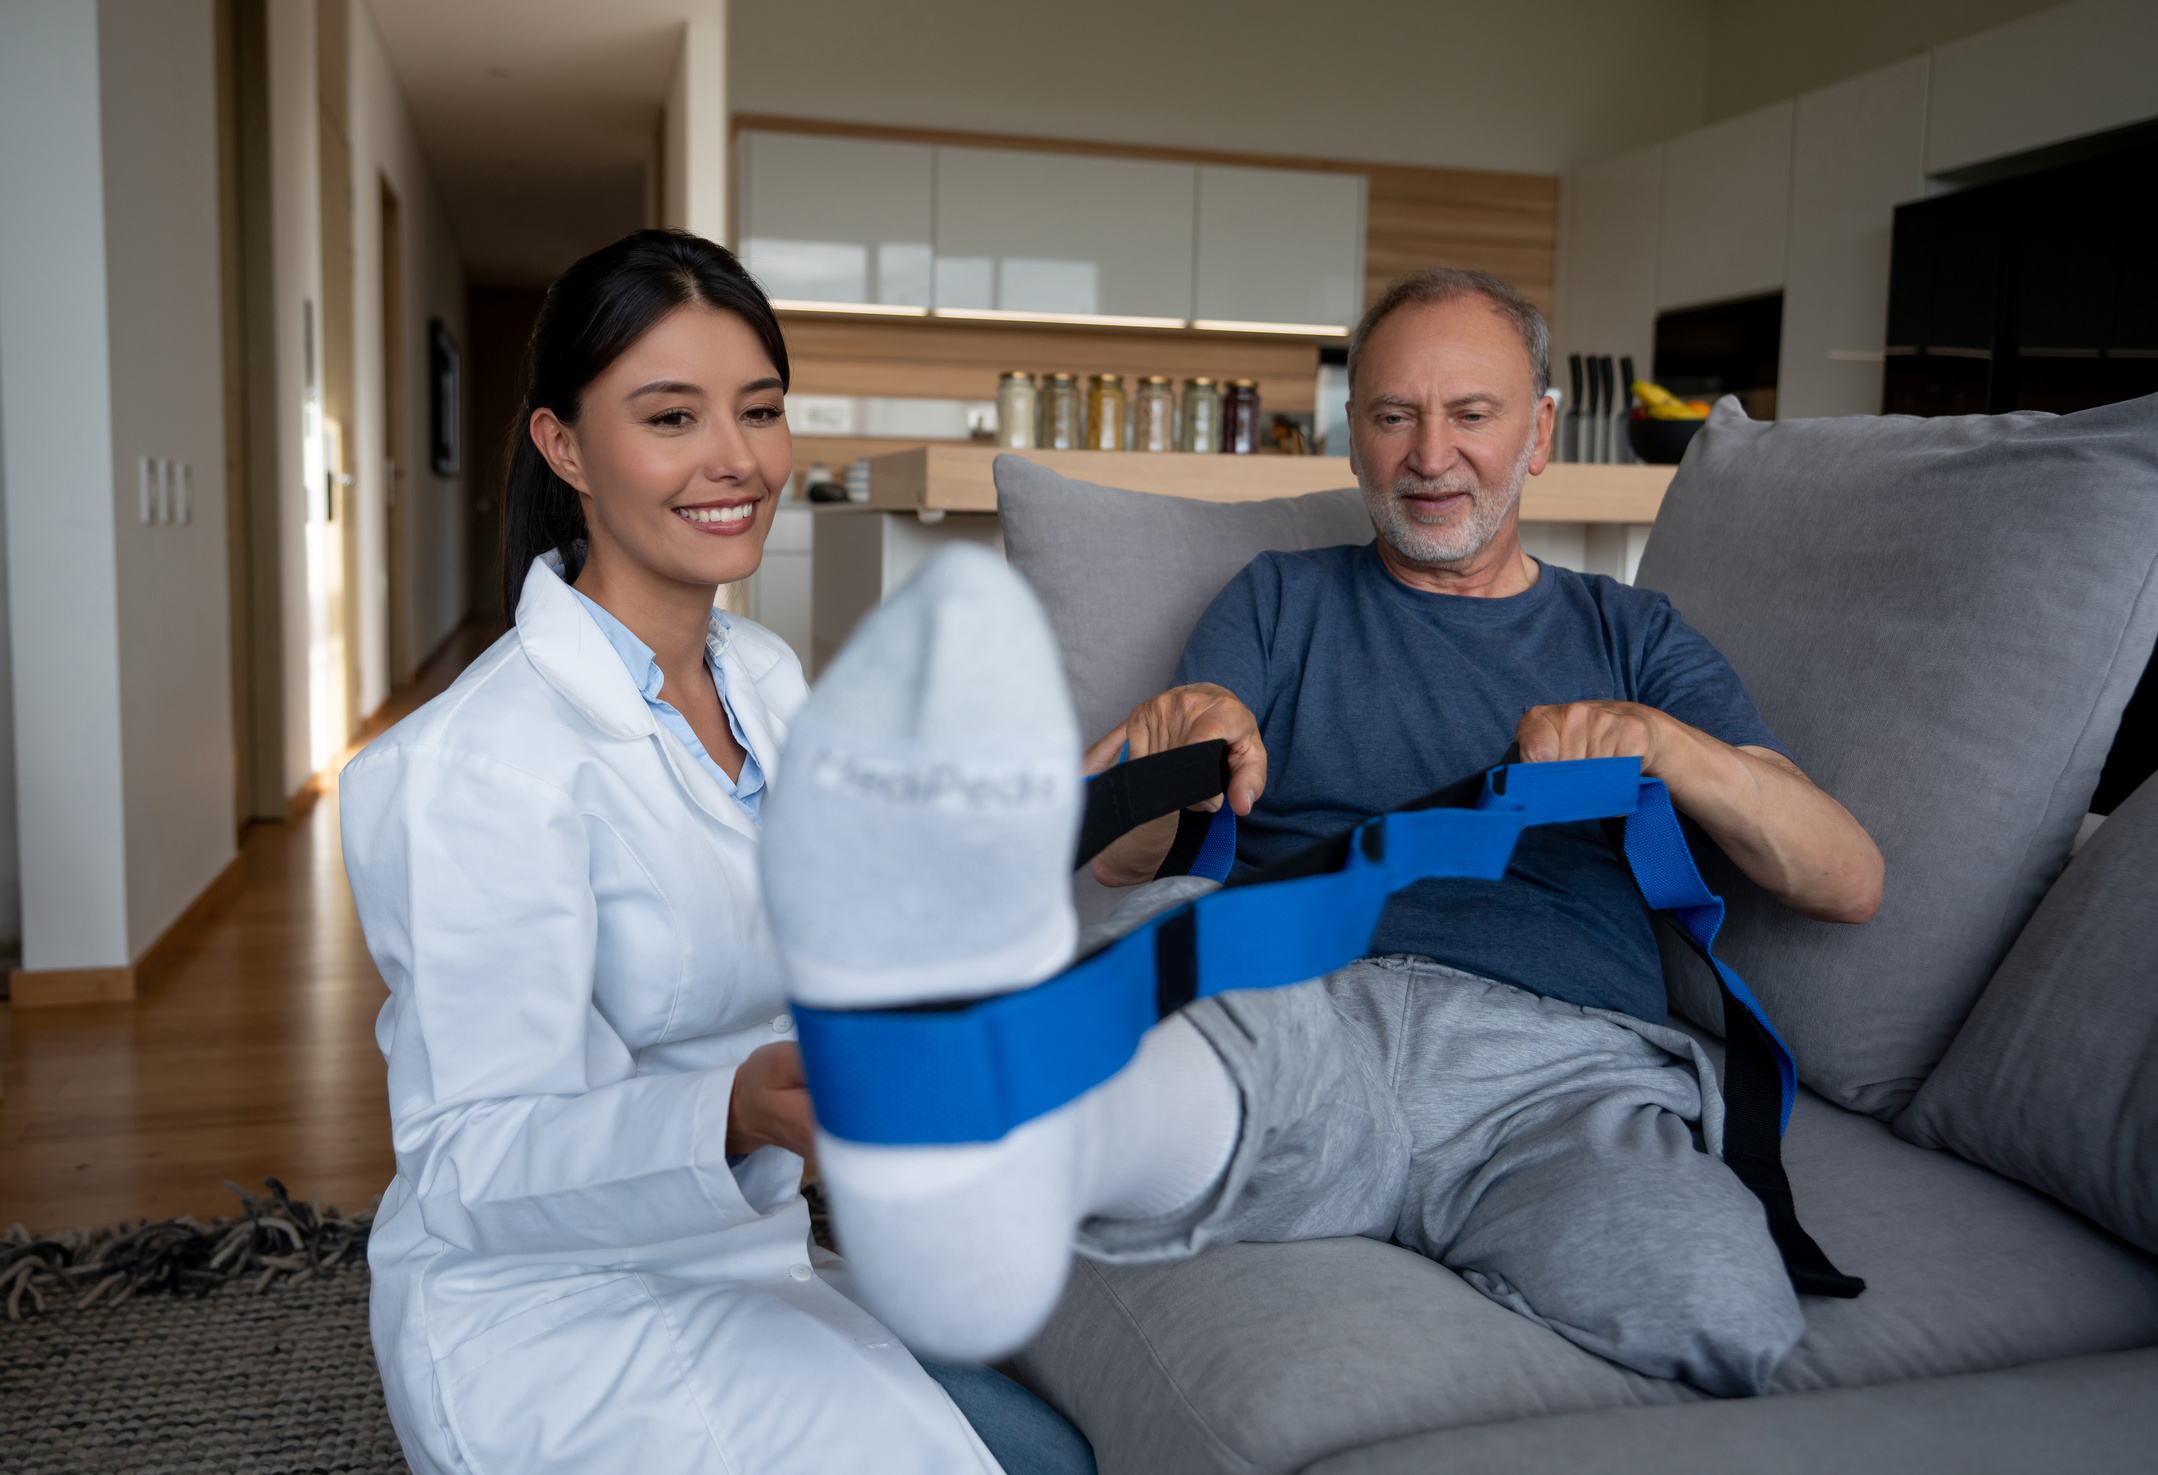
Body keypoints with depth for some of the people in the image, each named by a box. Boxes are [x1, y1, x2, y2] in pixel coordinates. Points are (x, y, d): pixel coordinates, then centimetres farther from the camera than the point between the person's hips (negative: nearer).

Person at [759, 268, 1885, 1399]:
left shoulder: (1629, 636, 25)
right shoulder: (1281, 604, 25)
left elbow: (1850, 884, 13)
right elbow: (1123, 859, 12)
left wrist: (1664, 743, -7)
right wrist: (1177, 770, -13)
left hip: (1559, 1062, 1)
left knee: (1721, 1325, -32)